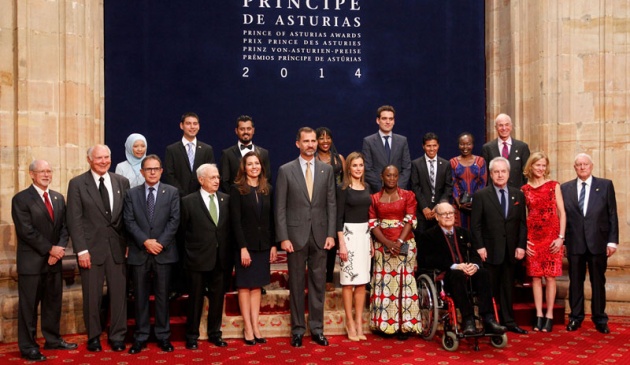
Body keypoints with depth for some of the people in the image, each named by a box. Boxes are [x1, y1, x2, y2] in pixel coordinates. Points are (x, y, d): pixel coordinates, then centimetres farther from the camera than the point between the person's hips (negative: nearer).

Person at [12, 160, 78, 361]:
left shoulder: (58, 198, 13)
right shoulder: (21, 199, -6)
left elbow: (64, 227, 9)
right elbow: (26, 231, -14)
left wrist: (59, 249, -7)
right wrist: (50, 249, -14)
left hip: (54, 260, 6)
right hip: (31, 261, -6)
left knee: (54, 302, 13)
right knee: (28, 305, 2)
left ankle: (53, 339, 25)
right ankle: (28, 346, 11)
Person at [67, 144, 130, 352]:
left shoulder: (122, 182, 7)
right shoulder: (77, 184, -1)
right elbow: (74, 220, -5)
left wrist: (129, 243, 4)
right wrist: (81, 250, -11)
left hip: (117, 247, 2)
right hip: (91, 247, -2)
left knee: (119, 293, 6)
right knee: (92, 296, 7)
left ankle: (117, 337, 19)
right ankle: (93, 337, 23)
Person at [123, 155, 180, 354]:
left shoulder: (172, 192, 5)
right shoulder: (132, 193, 8)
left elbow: (174, 220, -3)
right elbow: (129, 221, -1)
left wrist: (160, 242, -13)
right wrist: (145, 241, -14)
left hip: (164, 252, -1)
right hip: (139, 252, 1)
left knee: (162, 296, 6)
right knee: (140, 296, 6)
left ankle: (163, 336, 15)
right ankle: (140, 337, 15)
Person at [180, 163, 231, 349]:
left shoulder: (226, 199, 5)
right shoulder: (188, 201, -5)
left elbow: (229, 227, 8)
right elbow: (183, 229, 1)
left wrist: (227, 251, 3)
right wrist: (190, 250, 1)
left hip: (220, 258, 3)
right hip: (198, 258, -3)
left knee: (217, 296, 11)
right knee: (196, 298, 7)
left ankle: (214, 333, 26)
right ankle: (192, 336, 20)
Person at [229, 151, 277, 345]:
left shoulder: (267, 189, 7)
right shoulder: (237, 189, -5)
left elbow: (272, 218, 7)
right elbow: (235, 220, -10)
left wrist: (273, 245, 2)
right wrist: (243, 247, -15)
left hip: (263, 245, 4)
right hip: (245, 244, -4)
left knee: (257, 286, 8)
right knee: (245, 286, 4)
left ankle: (255, 326, 13)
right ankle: (247, 328, 10)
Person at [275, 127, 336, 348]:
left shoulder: (327, 170, 6)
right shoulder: (286, 170, -1)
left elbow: (331, 204, 6)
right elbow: (280, 207, -3)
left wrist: (331, 234, -1)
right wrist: (283, 237, -8)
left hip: (320, 235, 2)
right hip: (295, 235, -2)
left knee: (318, 283, 7)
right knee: (296, 284, 6)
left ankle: (317, 328, 18)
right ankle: (298, 329, 17)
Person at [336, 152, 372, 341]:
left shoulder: (366, 187, 12)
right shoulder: (343, 189, -5)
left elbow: (368, 214, 15)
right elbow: (339, 217, -8)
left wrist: (371, 240, 13)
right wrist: (341, 243, -14)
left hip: (365, 234, 6)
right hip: (349, 233, -5)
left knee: (362, 281, 7)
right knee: (348, 280, -1)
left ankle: (359, 322, 14)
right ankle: (350, 322, 8)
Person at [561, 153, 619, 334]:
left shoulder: (606, 185, 4)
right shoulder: (565, 188, 7)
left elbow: (612, 214, 1)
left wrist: (612, 240, -4)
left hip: (598, 242, -1)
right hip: (574, 243, 1)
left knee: (598, 281, 7)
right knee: (575, 281, 8)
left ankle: (600, 319, 19)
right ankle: (576, 317, 20)